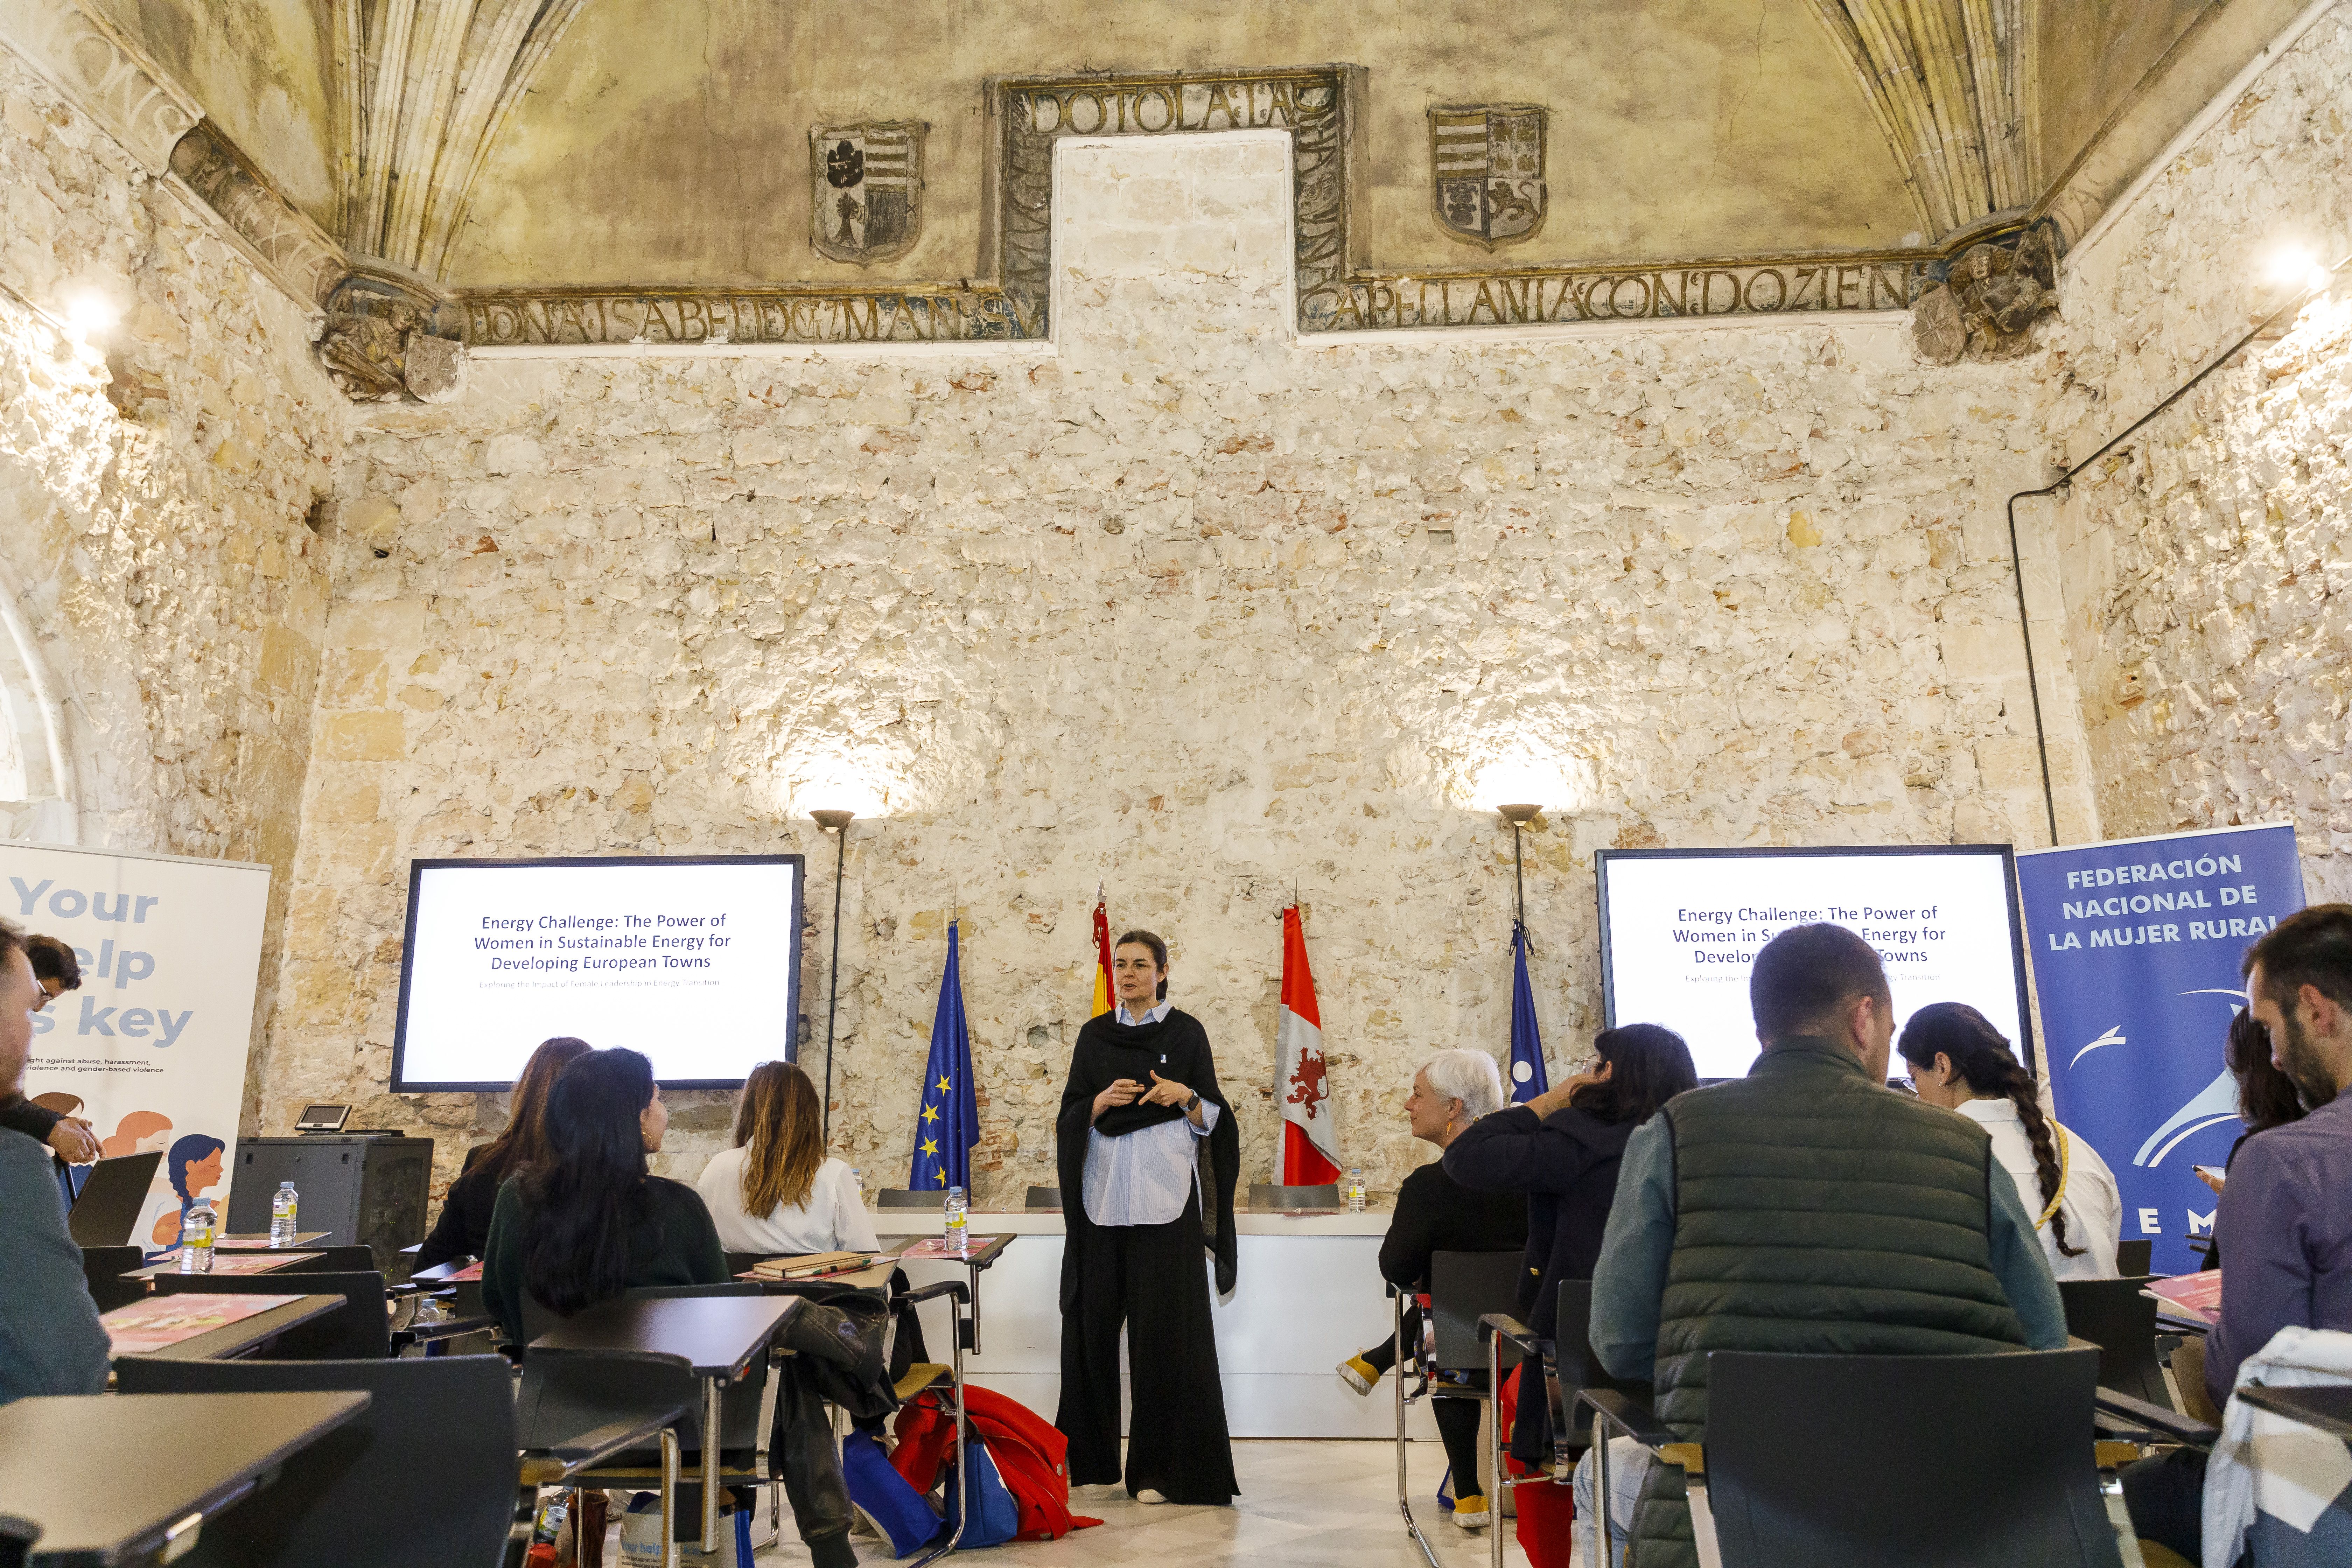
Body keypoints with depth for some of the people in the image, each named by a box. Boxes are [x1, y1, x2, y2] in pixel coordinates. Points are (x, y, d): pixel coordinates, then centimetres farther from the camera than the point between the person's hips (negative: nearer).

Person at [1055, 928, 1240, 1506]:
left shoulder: (1186, 1032, 3)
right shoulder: (1094, 1035, 11)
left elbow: (1212, 1119, 4)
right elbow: (1070, 1118, 9)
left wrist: (1186, 1096, -16)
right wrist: (1100, 1102, -10)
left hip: (1165, 1198, -3)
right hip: (1103, 1194, 3)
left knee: (1164, 1328, -3)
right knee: (1092, 1322, 4)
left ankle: (1161, 1468, 9)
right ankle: (1091, 1459, 20)